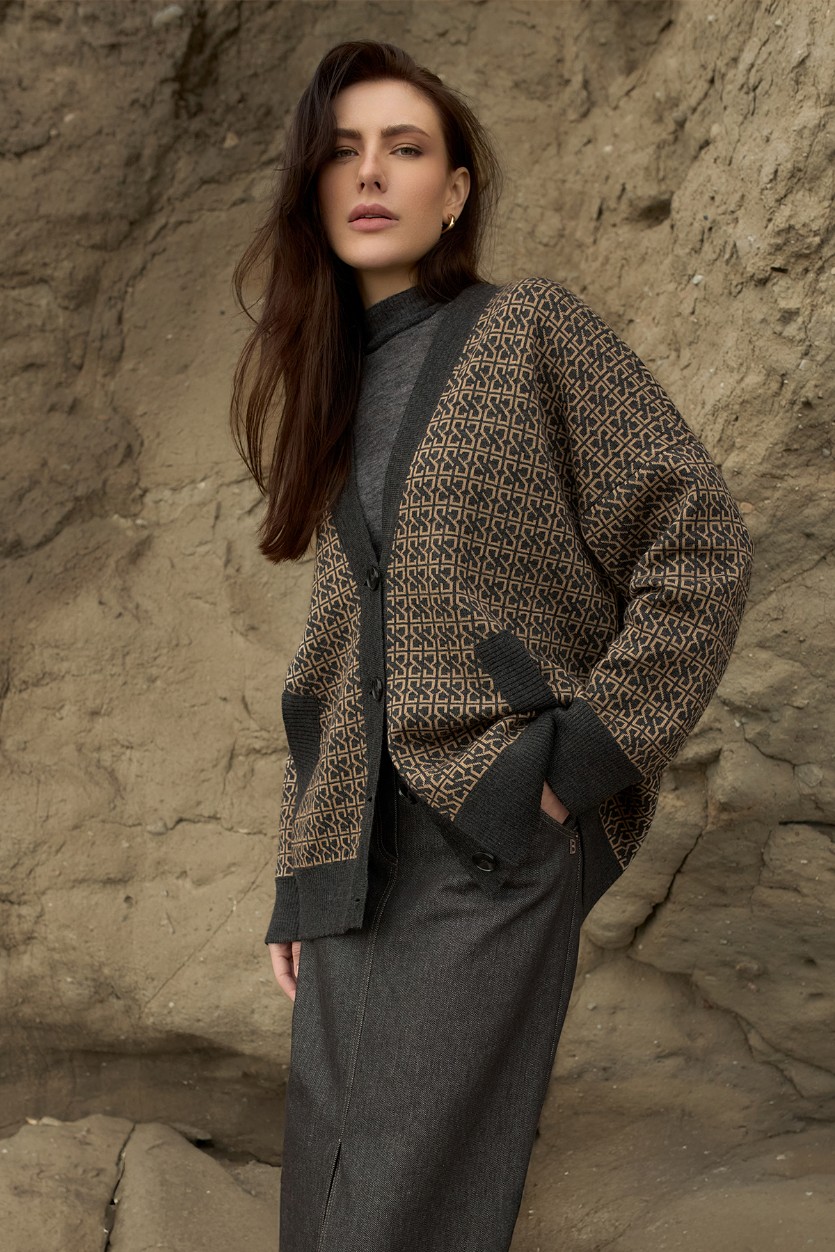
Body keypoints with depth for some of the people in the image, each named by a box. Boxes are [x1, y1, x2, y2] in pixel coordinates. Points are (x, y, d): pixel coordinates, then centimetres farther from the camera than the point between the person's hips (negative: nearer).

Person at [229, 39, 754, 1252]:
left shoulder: (531, 329, 0)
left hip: (495, 833, -6)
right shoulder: (341, 396, 17)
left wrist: (597, 747, -13)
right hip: (360, 853, 7)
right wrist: (299, 877, 15)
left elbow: (701, 538, -6)